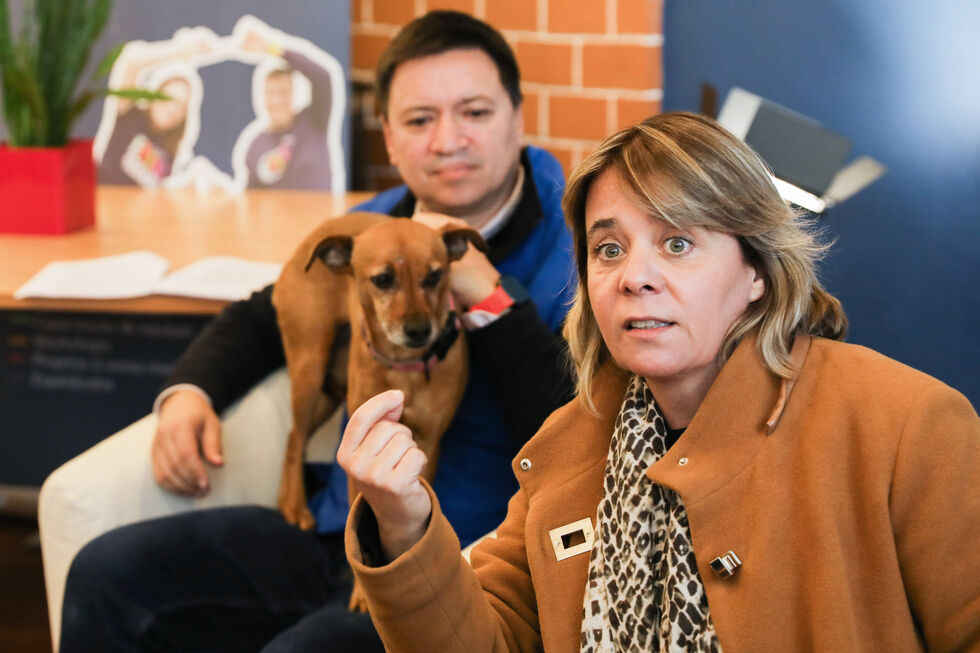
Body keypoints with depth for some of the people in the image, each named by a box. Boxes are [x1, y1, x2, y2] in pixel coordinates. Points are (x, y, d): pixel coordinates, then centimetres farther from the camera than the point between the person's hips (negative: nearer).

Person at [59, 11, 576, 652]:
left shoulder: (571, 254, -11)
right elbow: (263, 320, 29)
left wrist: (489, 296, -25)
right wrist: (190, 392, 8)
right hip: (333, 532, 7)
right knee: (106, 573, -5)